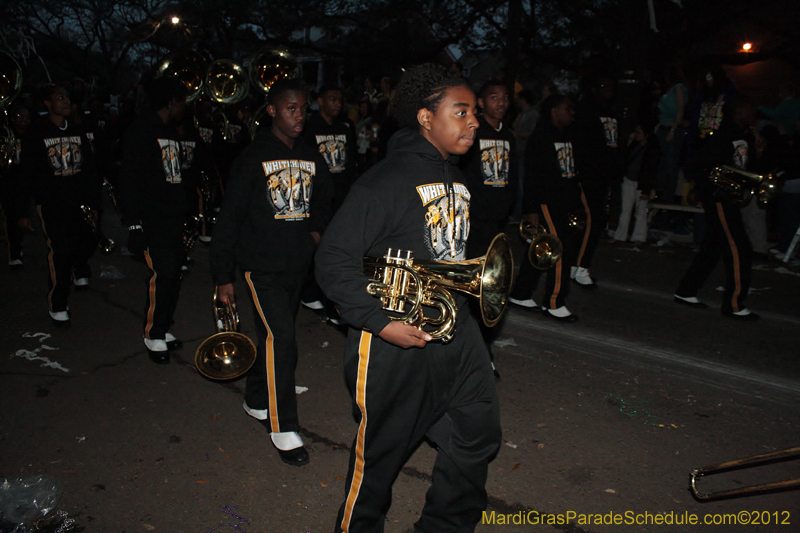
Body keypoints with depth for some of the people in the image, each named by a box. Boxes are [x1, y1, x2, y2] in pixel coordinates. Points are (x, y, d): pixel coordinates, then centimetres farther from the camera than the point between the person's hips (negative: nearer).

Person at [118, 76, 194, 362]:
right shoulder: (141, 132, -7)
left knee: (173, 273, 8)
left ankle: (163, 330, 21)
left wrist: (187, 210, 15)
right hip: (152, 219, -8)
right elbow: (130, 181, -13)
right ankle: (153, 335, 4)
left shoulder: (170, 132, 20)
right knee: (163, 273, -11)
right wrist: (134, 224, -17)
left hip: (174, 218, 8)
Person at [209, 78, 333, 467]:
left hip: (297, 264, 6)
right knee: (280, 338, -13)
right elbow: (230, 217, -8)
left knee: (274, 336, 17)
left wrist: (316, 230, 12)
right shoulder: (254, 158, -8)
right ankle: (283, 428, -2)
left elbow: (324, 199, 27)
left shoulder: (311, 158, 7)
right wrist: (223, 276, -9)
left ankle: (256, 399, 38)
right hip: (262, 265, -5)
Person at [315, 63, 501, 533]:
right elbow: (333, 261, -18)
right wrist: (381, 323, -22)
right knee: (380, 451, 10)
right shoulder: (386, 182, -17)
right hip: (398, 341, -8)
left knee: (479, 436, 18)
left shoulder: (457, 179, 10)